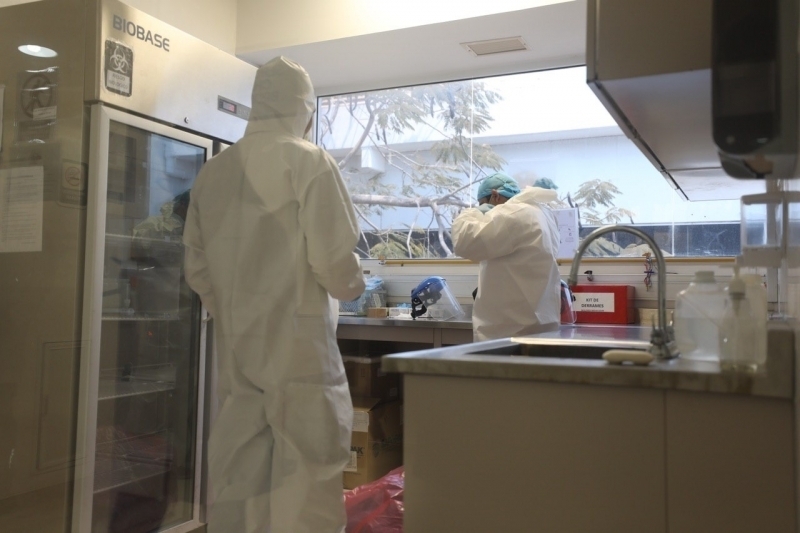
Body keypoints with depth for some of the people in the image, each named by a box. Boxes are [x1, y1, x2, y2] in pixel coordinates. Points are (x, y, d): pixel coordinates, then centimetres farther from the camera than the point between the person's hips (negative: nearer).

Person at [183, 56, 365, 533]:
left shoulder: (213, 170, 6)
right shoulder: (309, 161, -8)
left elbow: (197, 267, 9)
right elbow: (333, 258, -13)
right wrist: (352, 285, 7)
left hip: (235, 347, 6)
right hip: (297, 344, -5)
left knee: (237, 481, 13)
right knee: (305, 484, 3)